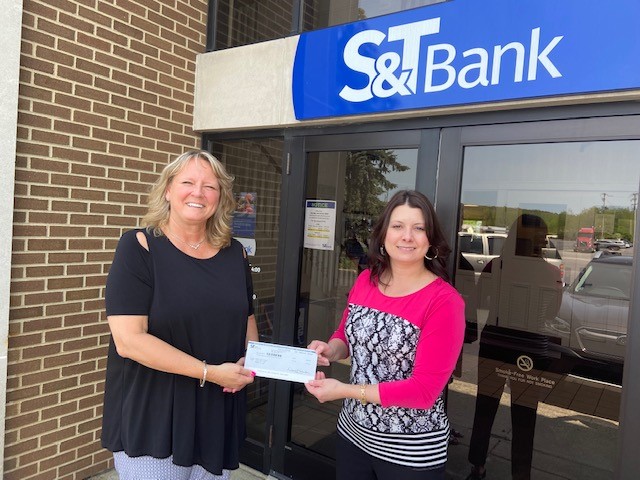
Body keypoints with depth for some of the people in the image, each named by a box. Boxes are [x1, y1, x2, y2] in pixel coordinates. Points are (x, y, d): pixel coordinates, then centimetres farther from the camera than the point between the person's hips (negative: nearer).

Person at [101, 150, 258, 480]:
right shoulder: (139, 247, -12)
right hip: (150, 420, -4)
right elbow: (128, 339, -20)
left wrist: (249, 360, -5)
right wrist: (209, 372, -20)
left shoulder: (233, 253, 2)